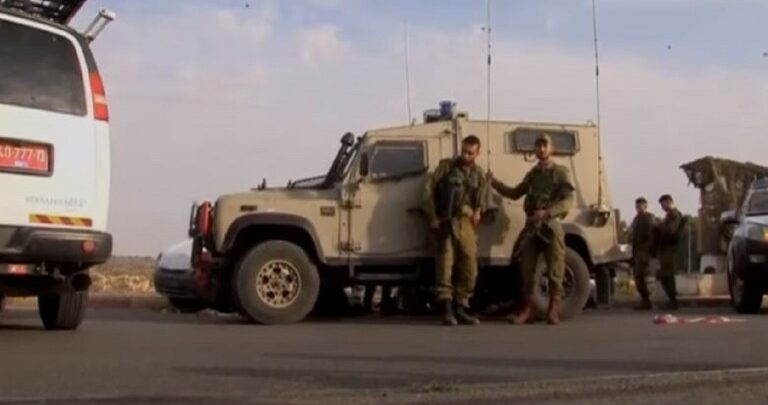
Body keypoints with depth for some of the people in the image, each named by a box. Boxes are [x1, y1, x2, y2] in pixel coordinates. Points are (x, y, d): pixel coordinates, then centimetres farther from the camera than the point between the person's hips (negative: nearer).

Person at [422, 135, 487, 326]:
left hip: (466, 223, 5)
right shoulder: (446, 166, 2)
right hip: (445, 222, -5)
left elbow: (481, 200, 24)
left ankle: (460, 308, 14)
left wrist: (478, 211, 1)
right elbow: (428, 193, -2)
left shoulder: (478, 174, 16)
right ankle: (447, 310, -17)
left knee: (470, 265, 3)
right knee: (445, 261, -15)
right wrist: (433, 220, -8)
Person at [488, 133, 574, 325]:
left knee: (554, 271, -4)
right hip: (531, 226, 5)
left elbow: (568, 200, -9)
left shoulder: (561, 172, 1)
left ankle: (553, 311, 1)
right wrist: (495, 183, 10)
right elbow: (515, 193, 24)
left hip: (551, 225, -5)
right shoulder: (532, 173, 18)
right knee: (527, 270, 1)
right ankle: (527, 309, 7)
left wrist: (547, 212, -24)